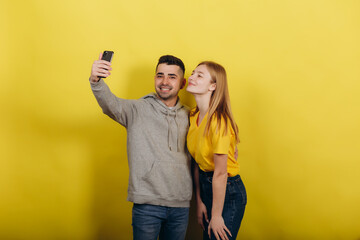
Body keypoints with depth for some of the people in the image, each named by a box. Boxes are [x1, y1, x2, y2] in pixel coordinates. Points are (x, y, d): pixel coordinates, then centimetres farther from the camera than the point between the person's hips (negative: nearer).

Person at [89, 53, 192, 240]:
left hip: (181, 205, 4)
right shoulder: (137, 109, -2)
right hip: (147, 205, -3)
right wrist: (96, 81, -42)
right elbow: (110, 104, -22)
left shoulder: (188, 116, 10)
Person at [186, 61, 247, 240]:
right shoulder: (194, 116, 1)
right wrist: (199, 202, 6)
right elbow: (197, 163, 5)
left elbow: (220, 173, -22)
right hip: (206, 186, 8)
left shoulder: (219, 121, -24)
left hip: (228, 192, -8)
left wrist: (216, 216, -17)